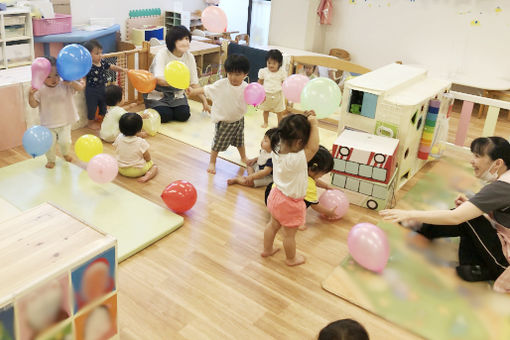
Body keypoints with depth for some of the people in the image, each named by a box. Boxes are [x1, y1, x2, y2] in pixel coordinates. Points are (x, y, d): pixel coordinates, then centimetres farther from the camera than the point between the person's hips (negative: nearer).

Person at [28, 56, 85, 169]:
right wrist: (31, 95, -29)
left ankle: (65, 153, 42)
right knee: (50, 143, 4)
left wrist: (71, 82, -36)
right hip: (49, 124, 0)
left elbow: (81, 88, -19)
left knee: (65, 141, 9)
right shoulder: (40, 90, -13)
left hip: (65, 122, 1)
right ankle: (51, 159, 31)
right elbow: (34, 104, -10)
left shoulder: (65, 85, -12)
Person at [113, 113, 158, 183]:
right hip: (138, 170, -5)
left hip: (122, 170, 5)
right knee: (154, 166, 17)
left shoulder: (118, 138, -11)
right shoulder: (141, 142, -22)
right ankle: (148, 175, -11)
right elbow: (148, 158, -12)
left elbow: (117, 152, 7)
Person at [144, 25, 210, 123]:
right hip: (157, 94, -3)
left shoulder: (189, 57, -7)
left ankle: (170, 108, 17)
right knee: (165, 116, -23)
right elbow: (159, 79, -34)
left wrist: (204, 102, -11)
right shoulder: (162, 54, -20)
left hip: (176, 94, 4)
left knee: (183, 115, -18)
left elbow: (194, 83, -4)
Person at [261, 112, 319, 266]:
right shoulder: (297, 160, -39)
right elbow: (313, 147, -30)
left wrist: (305, 120, -16)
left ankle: (267, 249, 52)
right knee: (289, 234, 19)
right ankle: (291, 259, 43)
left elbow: (288, 137, -5)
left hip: (276, 195, 7)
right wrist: (313, 125, -26)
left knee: (273, 224, 31)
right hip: (290, 204, -7)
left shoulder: (277, 149, -18)